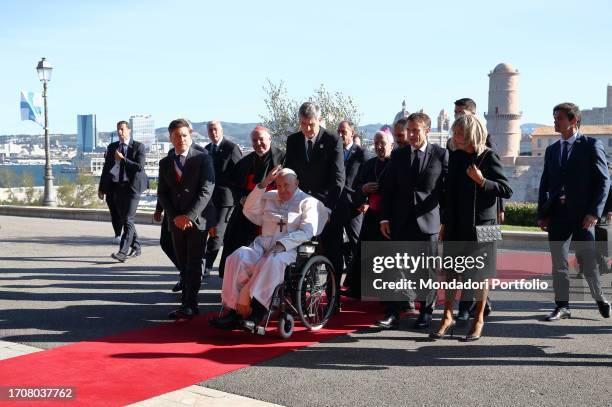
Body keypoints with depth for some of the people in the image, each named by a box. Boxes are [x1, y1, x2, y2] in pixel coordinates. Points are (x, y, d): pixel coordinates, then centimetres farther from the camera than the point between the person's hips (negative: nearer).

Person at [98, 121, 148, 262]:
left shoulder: (138, 147, -2)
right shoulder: (112, 147, 13)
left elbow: (140, 167, -13)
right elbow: (106, 168, 15)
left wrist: (122, 159, -14)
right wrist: (101, 188, 12)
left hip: (132, 186, -5)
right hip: (117, 187, 6)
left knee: (128, 220, -12)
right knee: (125, 220, 10)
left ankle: (123, 252, -15)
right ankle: (136, 248, 23)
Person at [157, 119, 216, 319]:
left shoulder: (203, 159, -3)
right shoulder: (165, 163, 10)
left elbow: (206, 190, -10)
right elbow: (162, 193, 8)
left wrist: (189, 216, -15)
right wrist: (175, 217, -6)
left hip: (198, 218, -4)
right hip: (176, 220, 4)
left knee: (194, 263, -4)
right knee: (183, 264, 7)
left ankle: (189, 304, -3)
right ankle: (187, 301, 14)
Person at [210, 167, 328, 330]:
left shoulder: (307, 202, 8)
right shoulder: (269, 197, 25)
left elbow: (306, 231, -4)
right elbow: (249, 212, 14)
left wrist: (282, 244, -19)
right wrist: (263, 185, 7)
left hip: (289, 250, -4)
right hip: (262, 245, 4)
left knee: (272, 262, -40)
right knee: (237, 258, -27)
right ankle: (234, 311, -30)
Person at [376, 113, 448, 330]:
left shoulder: (441, 154, 0)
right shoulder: (398, 155, 8)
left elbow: (446, 189, 0)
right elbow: (388, 188, 8)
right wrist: (385, 217, 2)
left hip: (428, 221, -2)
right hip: (400, 222, 2)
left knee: (426, 270, 7)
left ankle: (426, 312, 19)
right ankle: (392, 313, 6)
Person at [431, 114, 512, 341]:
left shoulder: (488, 157, -8)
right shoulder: (454, 156, 7)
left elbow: (507, 191, -9)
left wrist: (482, 181, -23)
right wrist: (445, 223, 13)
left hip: (481, 224, -4)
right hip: (456, 225, 5)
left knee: (480, 273, 5)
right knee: (451, 271, 5)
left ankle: (479, 320, 17)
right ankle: (447, 317, 14)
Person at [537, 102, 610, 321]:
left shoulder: (591, 146, -1)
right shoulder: (552, 150, 14)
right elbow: (545, 184, 15)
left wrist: (594, 212, -14)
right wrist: (542, 214, 5)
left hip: (582, 215, -4)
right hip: (557, 214, 5)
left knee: (588, 262, 1)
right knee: (558, 263, 6)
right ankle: (562, 306, 14)